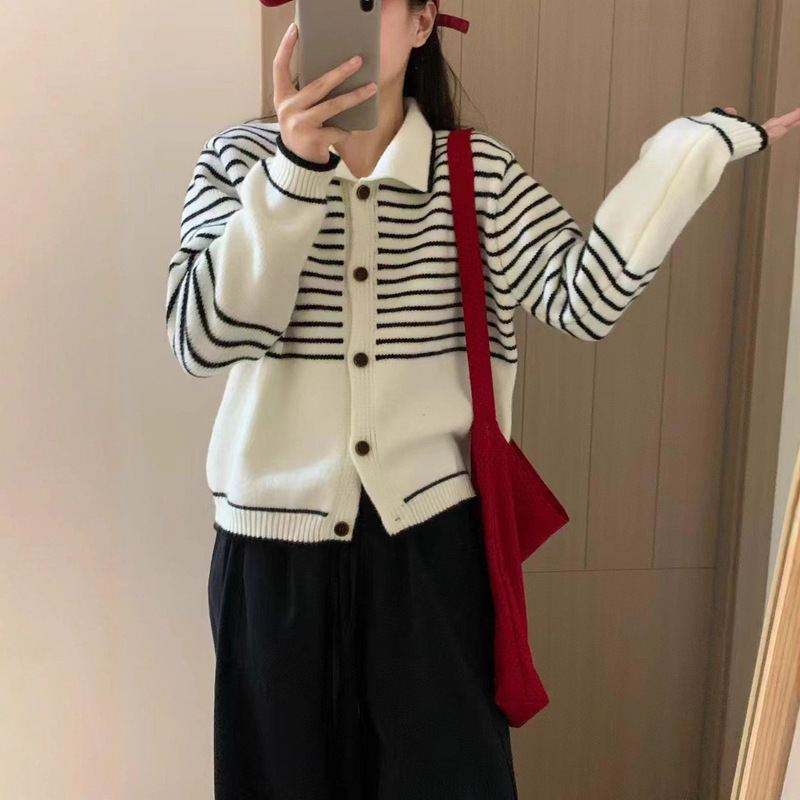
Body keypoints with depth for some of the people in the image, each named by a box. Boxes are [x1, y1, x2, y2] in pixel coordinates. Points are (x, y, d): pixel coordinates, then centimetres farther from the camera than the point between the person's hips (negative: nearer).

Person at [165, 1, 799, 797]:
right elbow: (200, 338, -16)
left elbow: (584, 296, -14)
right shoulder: (240, 159, -2)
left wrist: (700, 137, -17)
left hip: (431, 539, 0)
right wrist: (295, 168, -24)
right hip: (275, 543, 1)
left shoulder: (478, 170, 0)